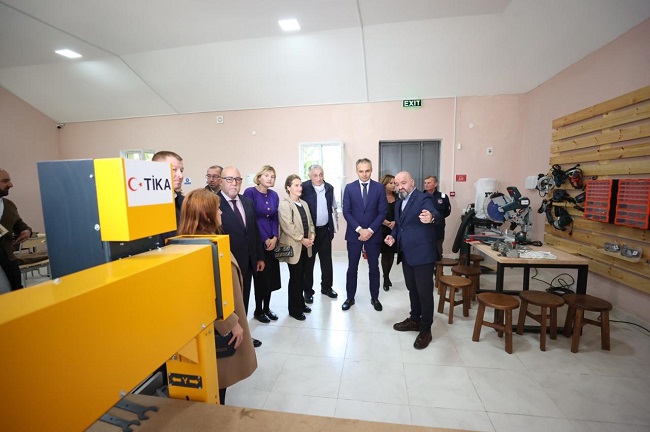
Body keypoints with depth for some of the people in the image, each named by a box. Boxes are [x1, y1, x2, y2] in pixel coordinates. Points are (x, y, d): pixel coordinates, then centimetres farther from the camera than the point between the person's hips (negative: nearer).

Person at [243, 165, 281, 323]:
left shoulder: (274, 195, 7)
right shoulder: (250, 192, -10)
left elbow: (275, 218, 8)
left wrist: (275, 238, -6)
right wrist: (265, 239, -13)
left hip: (272, 240, 5)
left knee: (271, 275, 10)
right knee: (261, 276, 3)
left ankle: (267, 307, 28)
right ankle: (258, 310, 22)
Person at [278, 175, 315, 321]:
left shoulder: (304, 203, 14)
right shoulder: (284, 204, -11)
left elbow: (310, 221, 14)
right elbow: (288, 226, -19)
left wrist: (312, 235, -3)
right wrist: (301, 239, -18)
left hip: (305, 246, 7)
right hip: (293, 246, -7)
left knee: (301, 276, 15)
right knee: (295, 278, 3)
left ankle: (300, 303, 32)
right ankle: (294, 309, 18)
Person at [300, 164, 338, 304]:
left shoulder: (329, 188, 5)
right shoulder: (304, 188, -11)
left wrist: (333, 226, 11)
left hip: (325, 230, 5)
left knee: (327, 260, 15)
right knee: (309, 262, 8)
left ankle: (326, 286, 32)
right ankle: (308, 291, 22)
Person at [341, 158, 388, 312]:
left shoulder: (379, 187, 0)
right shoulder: (349, 187, 0)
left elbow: (383, 212, -3)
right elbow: (346, 212, -4)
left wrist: (370, 230, -13)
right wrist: (359, 229, -13)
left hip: (373, 234, 0)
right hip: (354, 234, 0)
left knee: (374, 268, 11)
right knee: (352, 268, 8)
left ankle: (375, 298, 27)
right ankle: (350, 298, 23)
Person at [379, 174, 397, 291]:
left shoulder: (397, 198, 6)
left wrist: (395, 222, -14)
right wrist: (389, 223, -19)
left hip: (395, 230, 4)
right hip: (383, 231, -4)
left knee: (391, 254, 9)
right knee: (385, 254, 3)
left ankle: (387, 276, 26)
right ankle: (386, 278, 17)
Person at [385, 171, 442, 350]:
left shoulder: (423, 199, -13)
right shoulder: (399, 203, 12)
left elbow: (436, 215, -32)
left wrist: (431, 218, -55)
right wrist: (393, 236, 1)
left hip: (422, 254, -8)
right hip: (406, 254, 8)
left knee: (425, 292, 2)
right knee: (412, 290, 19)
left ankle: (426, 330, 17)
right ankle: (415, 320, 36)